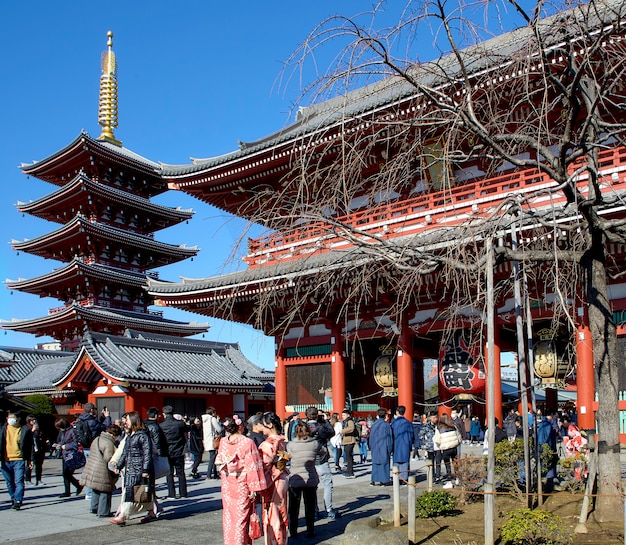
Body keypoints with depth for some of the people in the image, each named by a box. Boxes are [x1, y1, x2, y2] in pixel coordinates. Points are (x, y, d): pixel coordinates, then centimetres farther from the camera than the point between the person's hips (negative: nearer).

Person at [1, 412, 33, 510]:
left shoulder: (25, 430, -1)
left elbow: (30, 445, 3)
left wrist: (30, 459, 1)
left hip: (19, 460, -3)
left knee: (19, 481, -10)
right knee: (9, 482, 13)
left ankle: (18, 501, -10)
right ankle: (13, 499, 27)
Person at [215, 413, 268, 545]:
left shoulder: (223, 442, -2)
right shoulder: (247, 443, -16)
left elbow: (219, 463, 8)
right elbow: (252, 466, -16)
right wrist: (254, 488, -12)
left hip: (226, 486, 5)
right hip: (242, 485, -4)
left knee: (228, 516, 14)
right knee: (241, 517, 5)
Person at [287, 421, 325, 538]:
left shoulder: (290, 445, -11)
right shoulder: (315, 443, -6)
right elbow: (322, 453, 9)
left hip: (294, 479, -1)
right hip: (311, 480, 1)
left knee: (293, 507, 14)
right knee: (310, 506, 14)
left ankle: (293, 531, 22)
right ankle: (310, 531, 20)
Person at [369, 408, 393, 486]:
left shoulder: (374, 424, 3)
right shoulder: (386, 425, -7)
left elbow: (371, 437, 8)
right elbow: (390, 437, -6)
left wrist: (371, 447, 15)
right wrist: (390, 449, 0)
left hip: (375, 447, 3)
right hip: (383, 447, -3)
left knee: (375, 463, 10)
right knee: (383, 462, 2)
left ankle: (375, 480, 9)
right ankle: (382, 480, 0)